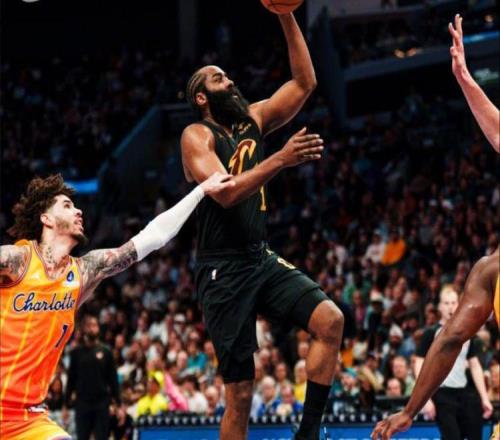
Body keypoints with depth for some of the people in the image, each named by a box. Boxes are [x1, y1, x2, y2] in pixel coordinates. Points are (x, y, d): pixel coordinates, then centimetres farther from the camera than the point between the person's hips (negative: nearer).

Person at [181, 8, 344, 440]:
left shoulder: (253, 120, 12)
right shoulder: (197, 136, -8)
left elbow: (304, 83, 7)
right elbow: (226, 193, -22)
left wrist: (288, 18, -1)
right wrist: (281, 159, -31)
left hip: (263, 259, 6)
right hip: (224, 270, -6)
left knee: (330, 319, -18)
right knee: (240, 393, -4)